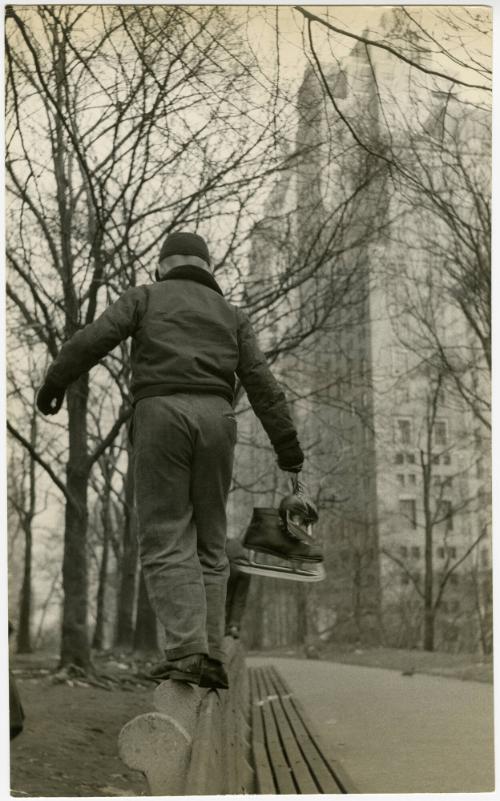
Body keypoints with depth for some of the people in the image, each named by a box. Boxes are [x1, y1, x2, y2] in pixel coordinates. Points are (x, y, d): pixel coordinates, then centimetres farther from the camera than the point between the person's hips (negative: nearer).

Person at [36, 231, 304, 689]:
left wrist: (55, 382, 14)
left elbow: (93, 340, 2)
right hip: (216, 416, 3)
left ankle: (186, 651, -19)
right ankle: (212, 656, 2)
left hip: (161, 412, -3)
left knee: (166, 540, -5)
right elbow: (262, 382, 13)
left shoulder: (145, 297, 16)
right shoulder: (231, 314, 23)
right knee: (209, 542, 10)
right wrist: (287, 445, 9)